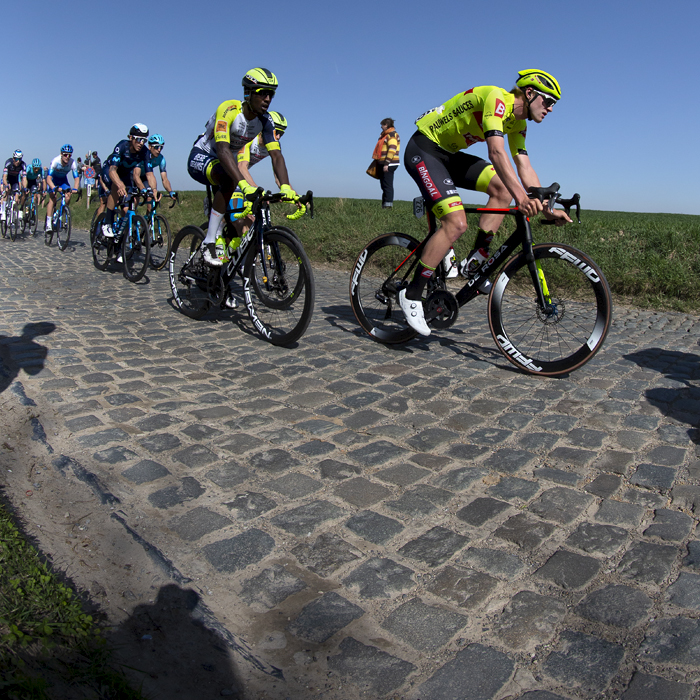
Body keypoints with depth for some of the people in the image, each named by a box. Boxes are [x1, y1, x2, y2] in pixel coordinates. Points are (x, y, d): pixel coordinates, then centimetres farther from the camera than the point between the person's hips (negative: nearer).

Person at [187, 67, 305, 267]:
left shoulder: (265, 121, -11)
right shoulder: (229, 110, -29)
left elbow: (276, 155, -21)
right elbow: (223, 150, -43)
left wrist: (286, 188, -40)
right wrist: (244, 185, -57)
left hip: (225, 163, 7)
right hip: (200, 158, -7)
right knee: (229, 180, -37)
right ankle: (209, 244, -31)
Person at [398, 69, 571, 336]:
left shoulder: (518, 122, 8)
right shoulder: (496, 98, -20)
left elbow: (525, 168, 5)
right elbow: (496, 153, -35)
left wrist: (547, 208, -6)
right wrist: (521, 197, -45)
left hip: (448, 154, 9)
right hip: (423, 149, -9)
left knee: (503, 189, -6)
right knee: (456, 223, -22)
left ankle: (474, 261, -1)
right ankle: (411, 295, -15)